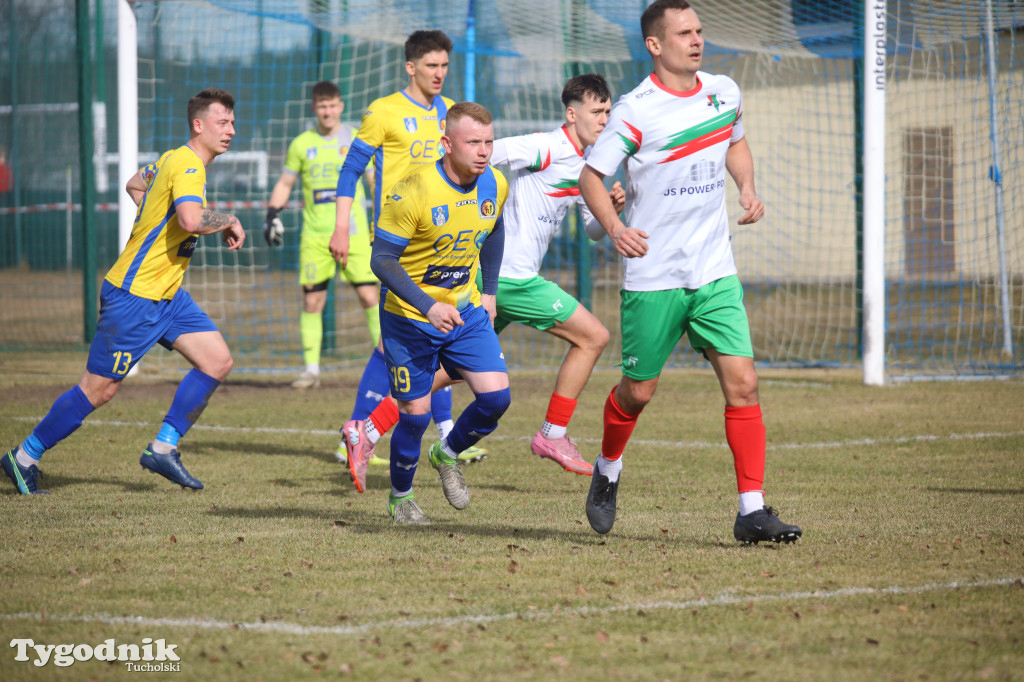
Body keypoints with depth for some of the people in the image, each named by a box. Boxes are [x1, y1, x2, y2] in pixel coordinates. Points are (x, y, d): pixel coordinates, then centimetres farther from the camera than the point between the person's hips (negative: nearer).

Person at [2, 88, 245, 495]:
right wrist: (229, 221, -19)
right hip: (133, 296, -10)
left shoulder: (173, 160, 11)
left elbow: (135, 184, 31)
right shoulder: (187, 166, -19)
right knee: (99, 389, -2)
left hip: (166, 294, 10)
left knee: (218, 362, -1)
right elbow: (191, 219, -37)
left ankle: (163, 448, 5)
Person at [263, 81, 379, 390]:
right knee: (311, 300, -1)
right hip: (314, 234, 2)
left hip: (353, 233, -2)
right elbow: (285, 183, 17)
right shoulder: (302, 144, 8)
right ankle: (311, 369, 4)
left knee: (369, 295, -8)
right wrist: (272, 212, 3)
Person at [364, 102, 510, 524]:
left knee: (496, 395, -9)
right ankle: (399, 497, 26)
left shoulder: (494, 185, -6)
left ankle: (447, 454, 21)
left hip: (466, 311, 5)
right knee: (416, 413, -1)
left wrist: (488, 292, 13)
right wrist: (429, 307, -30)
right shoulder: (413, 192, -24)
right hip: (410, 318, -5)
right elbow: (382, 259, -21)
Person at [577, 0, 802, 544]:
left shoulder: (724, 92, 5)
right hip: (652, 276, -4)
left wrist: (748, 189, 6)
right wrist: (615, 228, -25)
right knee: (639, 391, 7)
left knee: (742, 383, -9)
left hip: (714, 273, 4)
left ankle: (752, 510, -7)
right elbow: (590, 177, -8)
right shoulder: (636, 110, -12)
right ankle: (607, 470, 37)